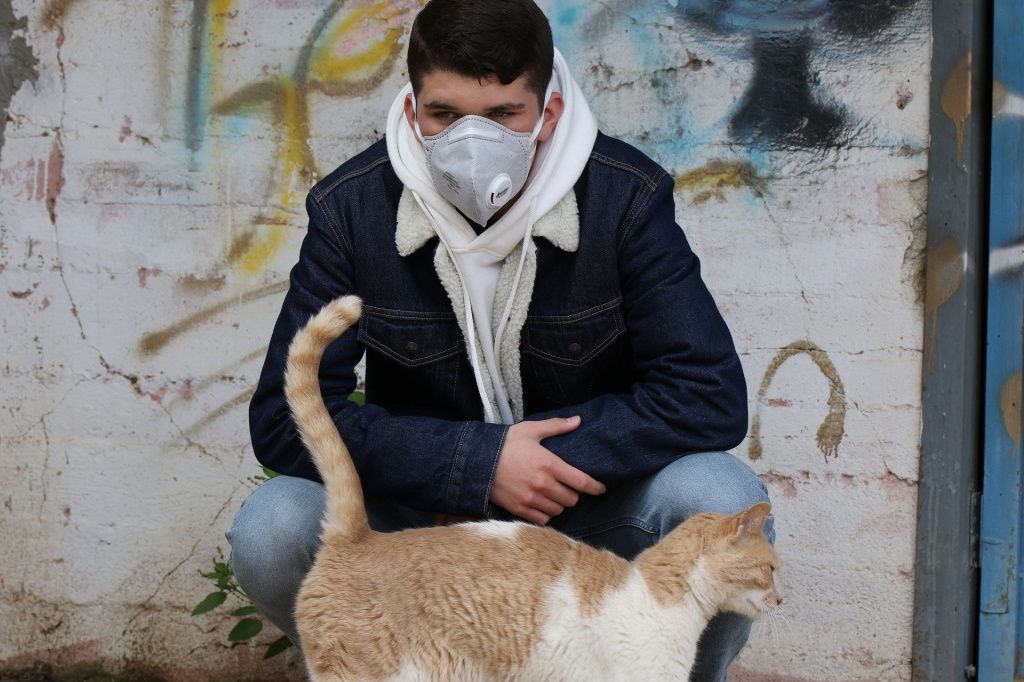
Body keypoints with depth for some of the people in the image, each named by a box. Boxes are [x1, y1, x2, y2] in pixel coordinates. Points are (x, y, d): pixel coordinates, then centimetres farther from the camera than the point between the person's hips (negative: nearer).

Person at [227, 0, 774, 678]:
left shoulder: (627, 197, -14)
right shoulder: (351, 208, -12)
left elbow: (710, 397, -17)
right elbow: (286, 417, -15)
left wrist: (534, 455, -23)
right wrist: (480, 463, -24)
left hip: (592, 506, 0)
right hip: (425, 509, 1)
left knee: (725, 501, -31)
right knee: (269, 532, -27)